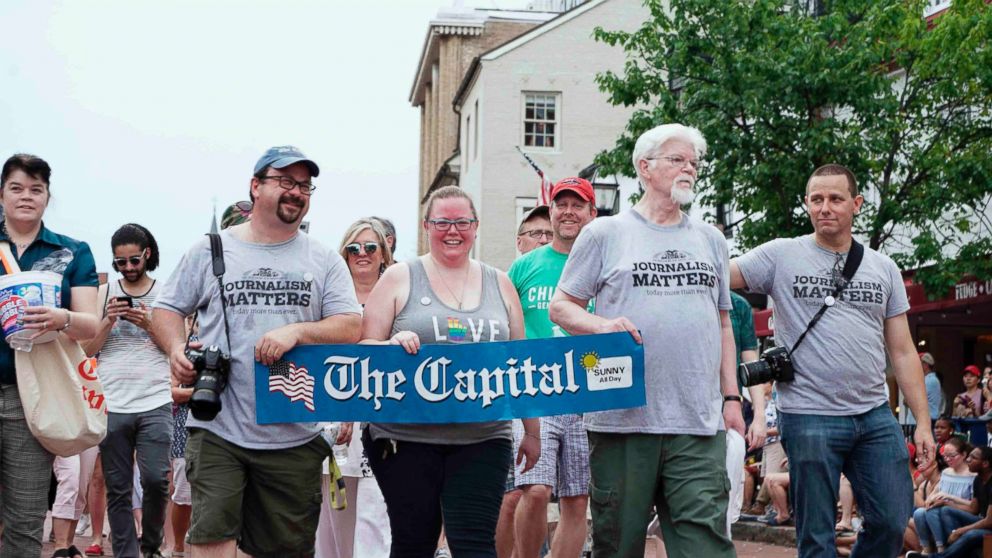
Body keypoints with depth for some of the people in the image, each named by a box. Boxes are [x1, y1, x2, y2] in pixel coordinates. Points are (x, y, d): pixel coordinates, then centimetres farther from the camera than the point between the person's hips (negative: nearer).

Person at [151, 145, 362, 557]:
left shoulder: (324, 261, 8)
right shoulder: (210, 250, 6)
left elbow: (351, 327, 0)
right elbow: (166, 309, 12)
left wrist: (297, 331, -17)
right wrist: (177, 348, -10)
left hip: (295, 435, 2)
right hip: (218, 429, -1)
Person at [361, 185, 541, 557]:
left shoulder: (500, 285, 12)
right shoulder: (398, 279, 5)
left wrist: (532, 431, 15)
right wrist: (393, 343, -19)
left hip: (481, 441, 1)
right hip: (405, 438, -1)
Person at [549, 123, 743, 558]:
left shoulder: (711, 240, 17)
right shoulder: (604, 234, 5)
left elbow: (722, 324, 21)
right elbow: (560, 306, 6)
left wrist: (731, 397, 14)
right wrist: (602, 325, -14)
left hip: (699, 424, 2)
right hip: (622, 419, -2)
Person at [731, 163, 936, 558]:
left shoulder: (884, 269, 11)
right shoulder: (781, 255, 0)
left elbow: (902, 351, 12)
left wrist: (923, 421, 7)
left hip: (875, 417, 4)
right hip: (810, 418, -4)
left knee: (893, 523, 6)